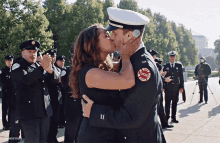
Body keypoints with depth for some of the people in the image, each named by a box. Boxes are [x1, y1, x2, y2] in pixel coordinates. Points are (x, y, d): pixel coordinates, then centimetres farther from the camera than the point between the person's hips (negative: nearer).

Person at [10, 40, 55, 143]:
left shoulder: (38, 66, 18)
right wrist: (42, 68, -30)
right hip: (29, 112, -6)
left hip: (45, 111, 6)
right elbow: (25, 79, -22)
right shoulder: (17, 67, -1)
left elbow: (54, 78, 8)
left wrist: (50, 70, -14)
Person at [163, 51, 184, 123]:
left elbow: (181, 77, 7)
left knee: (175, 103, 6)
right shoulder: (165, 66, 5)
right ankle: (167, 117, 6)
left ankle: (173, 117, 15)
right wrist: (163, 87, 0)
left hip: (176, 87, 1)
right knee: (167, 103, -1)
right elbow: (163, 76, 6)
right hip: (168, 87, -1)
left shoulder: (179, 66, 8)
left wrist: (181, 87, 2)